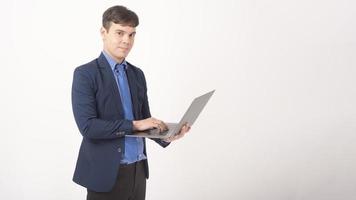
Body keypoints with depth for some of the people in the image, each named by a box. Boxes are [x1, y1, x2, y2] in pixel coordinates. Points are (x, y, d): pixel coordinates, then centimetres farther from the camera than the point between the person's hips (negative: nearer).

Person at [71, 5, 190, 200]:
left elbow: (144, 119, 13)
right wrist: (134, 125, -20)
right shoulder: (85, 74, -9)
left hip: (138, 170, 6)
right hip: (106, 173, -5)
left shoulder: (137, 74, 10)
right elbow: (87, 126, -18)